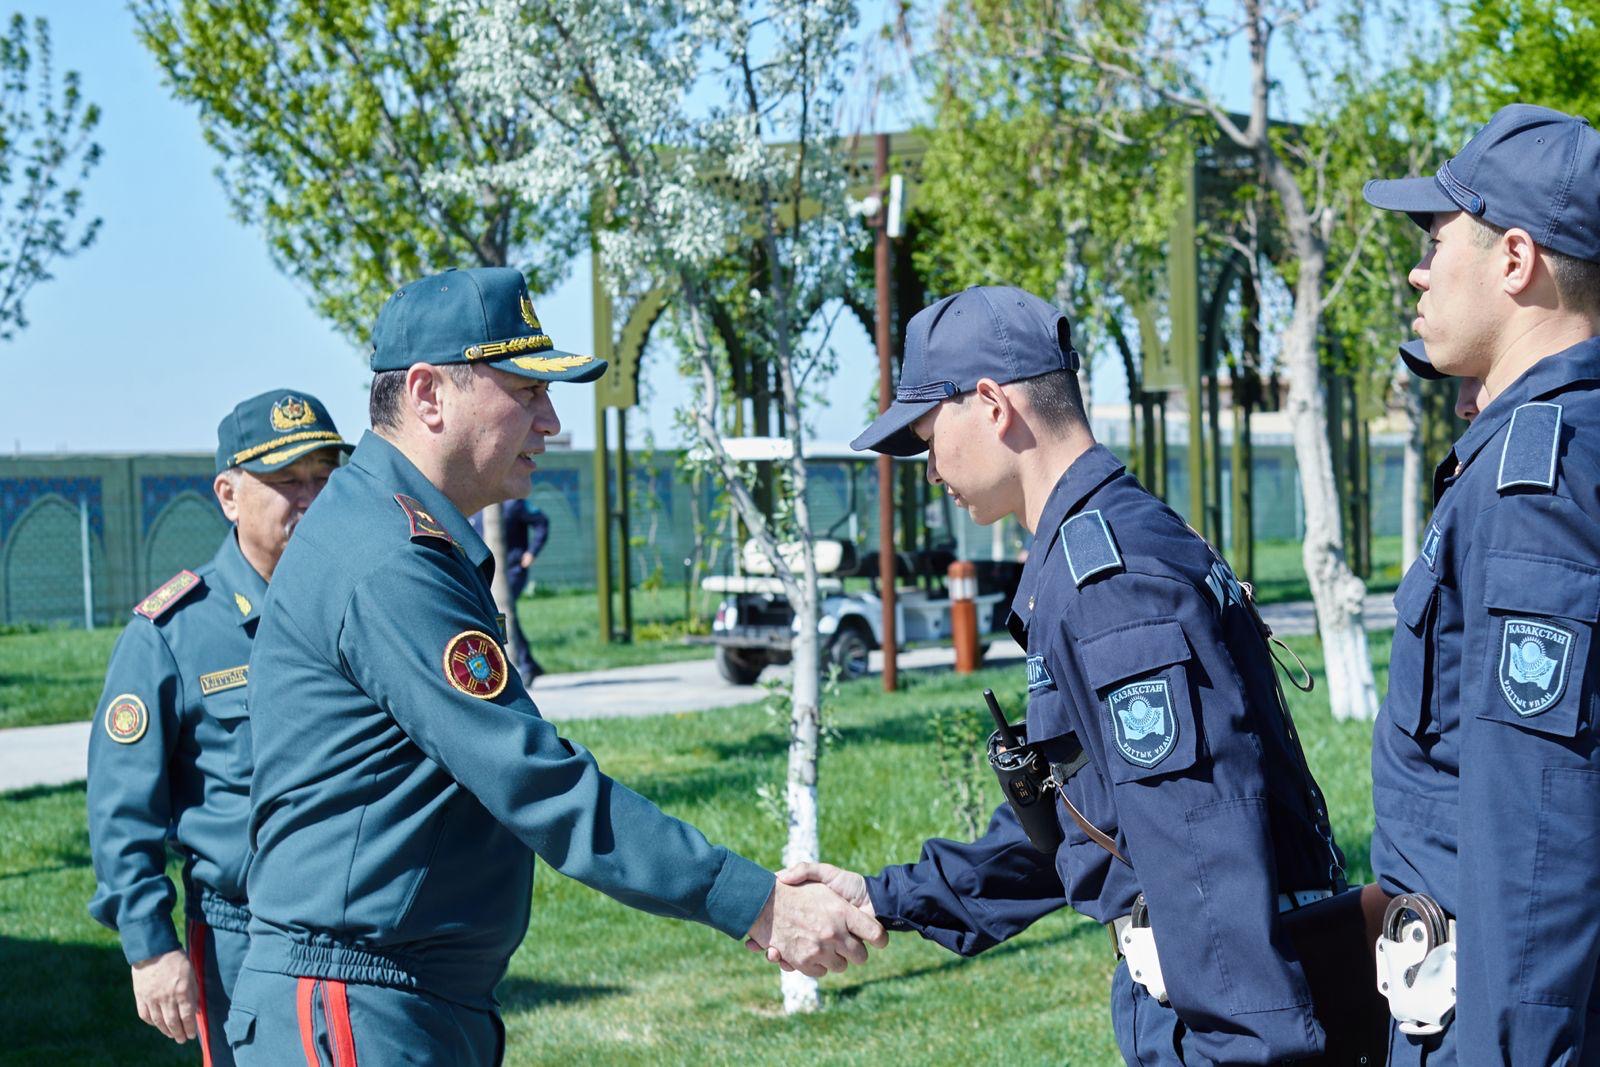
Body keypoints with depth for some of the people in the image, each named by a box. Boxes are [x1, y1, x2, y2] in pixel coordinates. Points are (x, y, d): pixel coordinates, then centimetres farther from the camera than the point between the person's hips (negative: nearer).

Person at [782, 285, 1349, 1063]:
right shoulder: (1096, 550, 15)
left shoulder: (1108, 569, -18)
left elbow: (1198, 839, -25)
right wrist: (888, 900, 19)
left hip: (1235, 1000, -10)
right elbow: (1069, 808, 21)